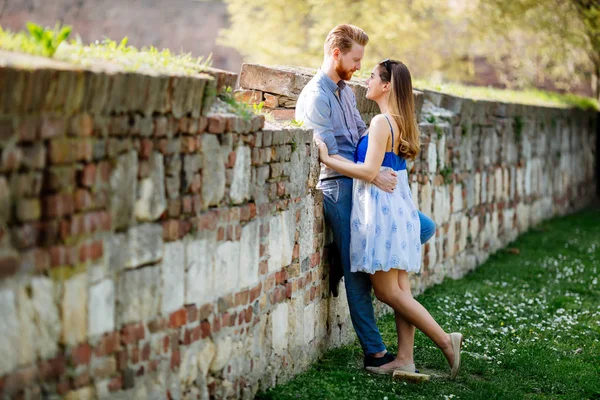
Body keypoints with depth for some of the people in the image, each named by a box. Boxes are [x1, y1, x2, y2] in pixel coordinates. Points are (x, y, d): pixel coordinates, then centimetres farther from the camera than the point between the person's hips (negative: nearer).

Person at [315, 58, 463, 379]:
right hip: (399, 206, 9)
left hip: (382, 208, -9)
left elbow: (369, 171, -21)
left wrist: (327, 159, -17)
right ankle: (405, 356, 9)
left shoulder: (381, 122, -15)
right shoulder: (401, 121, 12)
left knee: (387, 290, -3)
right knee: (400, 289, 8)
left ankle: (445, 340, -4)